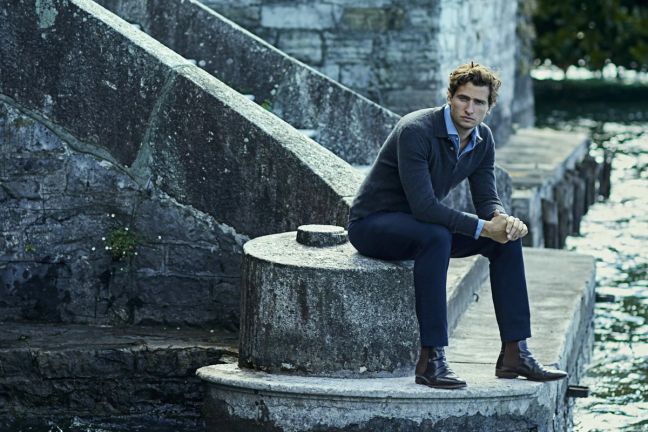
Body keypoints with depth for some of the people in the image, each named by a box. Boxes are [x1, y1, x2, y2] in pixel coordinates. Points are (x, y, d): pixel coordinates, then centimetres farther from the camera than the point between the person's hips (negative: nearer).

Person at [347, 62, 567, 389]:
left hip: (419, 225, 8)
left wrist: (502, 219, -23)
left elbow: (487, 199, 1)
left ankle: (514, 353, -6)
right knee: (436, 237, -38)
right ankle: (431, 360, -36)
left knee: (507, 236, -7)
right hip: (372, 224, -8)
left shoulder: (482, 140, -1)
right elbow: (423, 205, -33)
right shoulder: (416, 131, -27)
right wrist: (482, 228, -31)